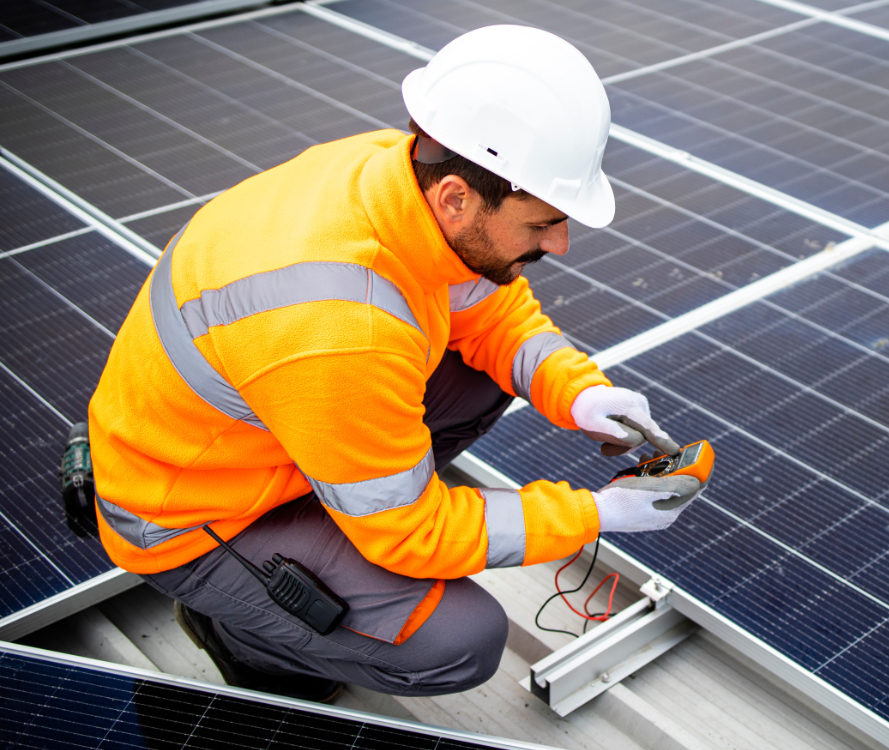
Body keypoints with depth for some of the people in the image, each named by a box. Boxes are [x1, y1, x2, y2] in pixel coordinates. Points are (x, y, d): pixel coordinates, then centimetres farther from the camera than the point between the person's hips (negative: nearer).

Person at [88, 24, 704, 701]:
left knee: (493, 366, 2)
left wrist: (578, 393, -14)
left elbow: (495, 312, 4)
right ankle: (235, 625, 5)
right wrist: (596, 513, -19)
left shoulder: (408, 167, -15)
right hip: (189, 519, -8)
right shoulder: (338, 336, -40)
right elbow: (414, 534, -25)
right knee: (463, 642, -20)